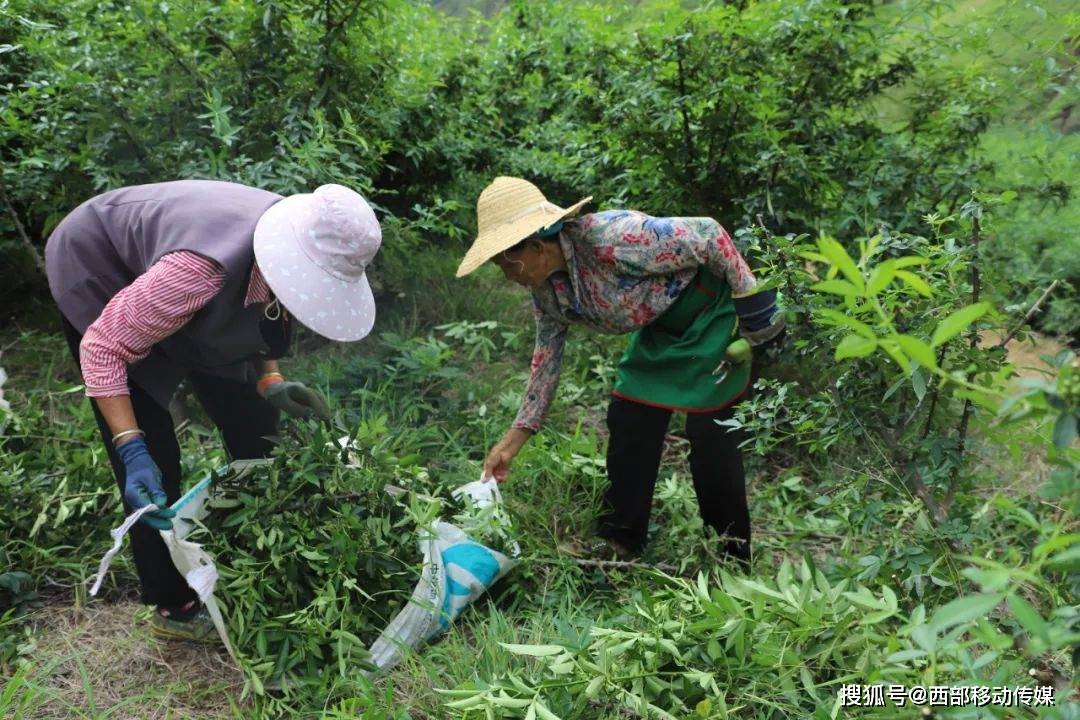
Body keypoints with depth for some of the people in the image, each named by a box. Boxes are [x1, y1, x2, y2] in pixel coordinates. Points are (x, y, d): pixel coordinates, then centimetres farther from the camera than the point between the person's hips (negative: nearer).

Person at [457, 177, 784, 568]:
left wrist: (750, 299, -22)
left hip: (711, 313, -7)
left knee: (710, 435, -8)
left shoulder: (612, 238, -36)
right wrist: (515, 438, 3)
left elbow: (708, 235, -29)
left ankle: (734, 558, 9)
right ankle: (618, 544, 15)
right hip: (659, 328, 8)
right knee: (628, 426, 2)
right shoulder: (546, 290, -9)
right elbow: (547, 357, 3)